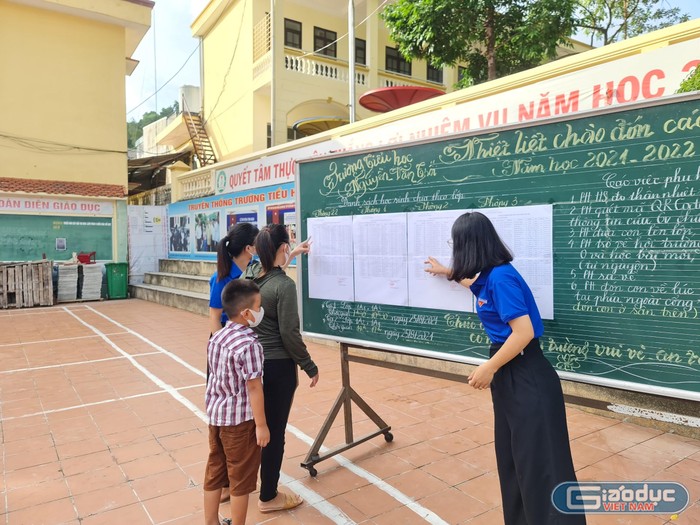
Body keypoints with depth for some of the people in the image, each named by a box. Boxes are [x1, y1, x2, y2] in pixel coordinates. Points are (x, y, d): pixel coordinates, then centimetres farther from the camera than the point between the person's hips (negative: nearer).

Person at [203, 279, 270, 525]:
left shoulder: (216, 337, 2)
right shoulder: (249, 344, -23)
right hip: (240, 419, -8)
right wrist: (261, 425, -14)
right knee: (241, 478, 10)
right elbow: (253, 388, -21)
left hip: (216, 415, 8)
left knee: (214, 472, 20)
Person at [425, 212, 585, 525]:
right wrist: (446, 272, 48)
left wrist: (489, 368, -16)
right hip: (509, 374, 10)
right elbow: (475, 283, 34)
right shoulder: (490, 275, 8)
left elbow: (524, 332, -26)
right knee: (512, 456, 18)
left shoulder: (500, 277, -21)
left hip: (527, 377, -10)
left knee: (540, 461, -4)